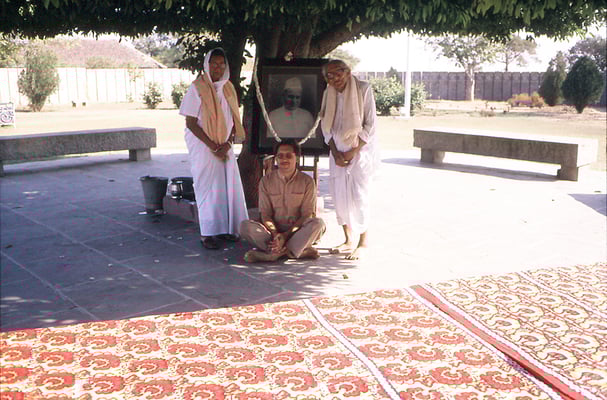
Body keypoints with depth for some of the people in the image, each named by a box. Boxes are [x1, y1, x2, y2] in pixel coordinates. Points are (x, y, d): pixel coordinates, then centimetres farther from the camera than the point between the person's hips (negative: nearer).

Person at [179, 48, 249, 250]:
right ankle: (207, 233, 2)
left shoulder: (228, 88, 8)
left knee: (229, 185, 4)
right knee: (208, 187, -4)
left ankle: (225, 228, 16)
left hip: (225, 145, 5)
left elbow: (234, 119, 11)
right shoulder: (197, 88, -9)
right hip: (203, 145, -5)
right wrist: (213, 146, -15)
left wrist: (228, 142, -6)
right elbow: (190, 123, -12)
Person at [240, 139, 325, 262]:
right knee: (245, 225, -25)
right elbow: (265, 214, -2)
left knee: (318, 223, -31)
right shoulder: (266, 181, 3)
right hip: (273, 230, 1)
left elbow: (307, 215, -6)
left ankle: (272, 252, -31)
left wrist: (286, 235, -19)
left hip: (298, 231, -1)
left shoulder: (307, 181, -1)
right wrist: (275, 235, -22)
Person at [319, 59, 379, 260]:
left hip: (360, 150, -5)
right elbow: (326, 126, 9)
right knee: (339, 194, 4)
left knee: (358, 195, -9)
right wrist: (335, 152, -2)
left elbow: (370, 125, -10)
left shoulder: (363, 89, -11)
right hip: (338, 151, 5)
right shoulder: (328, 93, 4)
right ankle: (349, 240, 17)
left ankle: (363, 243, 2)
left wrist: (353, 151, -12)